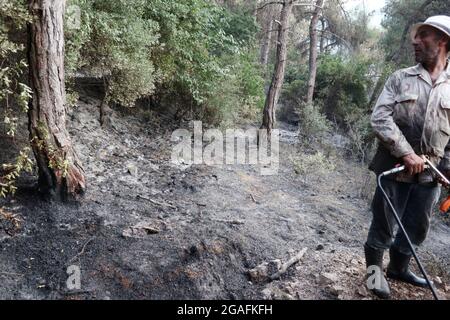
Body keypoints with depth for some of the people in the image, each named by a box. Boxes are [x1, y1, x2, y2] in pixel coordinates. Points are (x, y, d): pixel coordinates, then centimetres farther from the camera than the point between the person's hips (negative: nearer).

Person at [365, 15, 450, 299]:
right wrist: (406, 153, -18)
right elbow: (379, 118, -9)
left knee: (417, 228, 16)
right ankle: (375, 270, 27)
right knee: (384, 225, 6)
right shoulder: (400, 78, 1)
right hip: (395, 167, -2)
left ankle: (398, 268, 38)